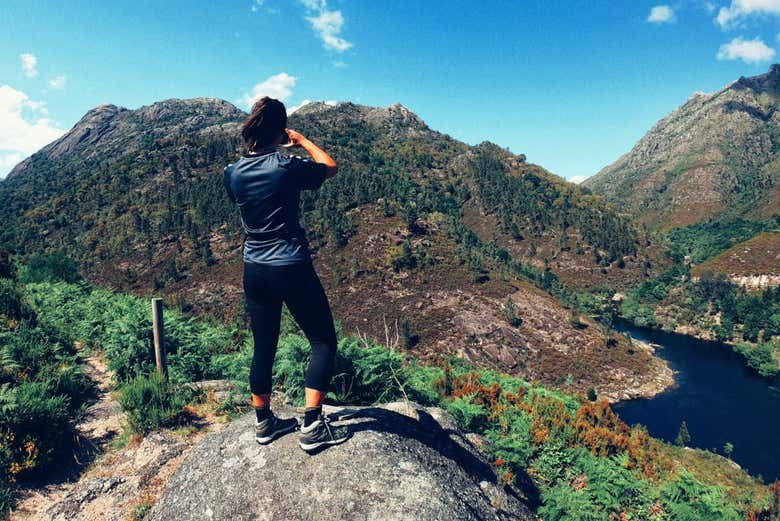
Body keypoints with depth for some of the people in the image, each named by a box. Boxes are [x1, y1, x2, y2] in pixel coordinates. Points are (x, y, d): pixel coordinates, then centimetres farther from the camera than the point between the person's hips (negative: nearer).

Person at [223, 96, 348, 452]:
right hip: (292, 268, -6)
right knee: (324, 340, 6)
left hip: (254, 270, 6)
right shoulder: (287, 167, -14)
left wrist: (278, 151, 22)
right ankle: (312, 426, 4)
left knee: (264, 346, 17)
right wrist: (301, 140, 15)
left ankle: (264, 423, 29)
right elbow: (331, 166, 4)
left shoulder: (233, 173, 2)